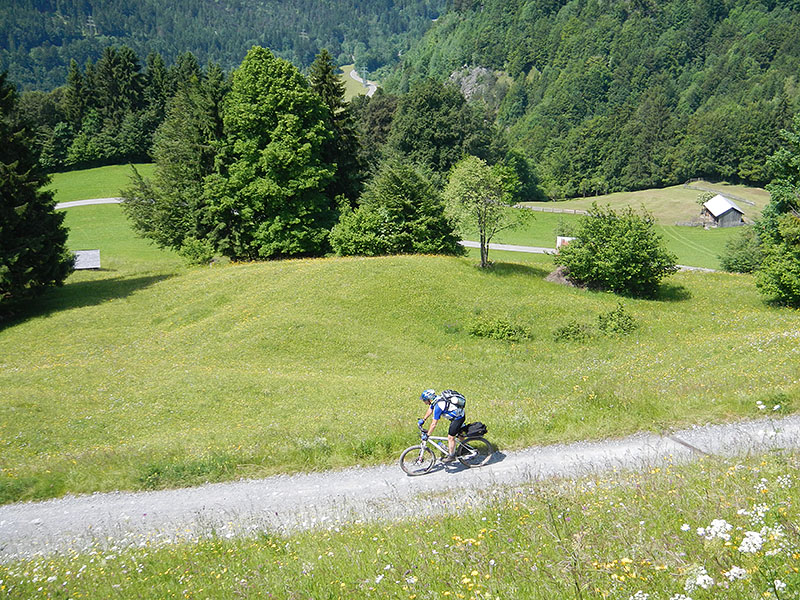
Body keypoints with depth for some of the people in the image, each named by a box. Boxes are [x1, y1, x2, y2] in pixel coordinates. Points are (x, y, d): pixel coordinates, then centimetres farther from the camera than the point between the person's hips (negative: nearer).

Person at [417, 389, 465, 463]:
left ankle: (451, 456, 12)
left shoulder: (438, 406, -28)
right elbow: (430, 410, 20)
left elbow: (433, 424, -24)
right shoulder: (435, 400, -2)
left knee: (451, 437, -1)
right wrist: (423, 420, 26)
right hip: (460, 414, 9)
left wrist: (427, 435, -17)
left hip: (458, 417, -9)